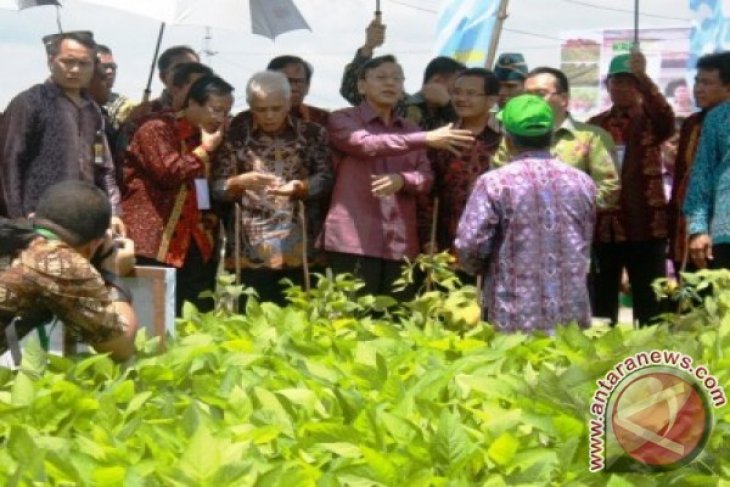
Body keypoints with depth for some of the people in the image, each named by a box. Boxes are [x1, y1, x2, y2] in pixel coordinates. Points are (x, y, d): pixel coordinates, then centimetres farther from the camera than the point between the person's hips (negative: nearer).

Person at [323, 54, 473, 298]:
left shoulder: (410, 129, 21)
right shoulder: (342, 120, 3)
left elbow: (426, 178, 10)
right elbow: (368, 145, -18)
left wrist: (401, 180, -14)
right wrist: (426, 139, -27)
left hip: (400, 243, 5)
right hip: (354, 240, -5)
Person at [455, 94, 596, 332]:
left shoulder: (495, 182, -9)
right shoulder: (582, 181, 5)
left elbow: (469, 246, -11)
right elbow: (586, 246, 14)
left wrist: (488, 268, 10)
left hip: (516, 320, -4)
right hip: (572, 317, 4)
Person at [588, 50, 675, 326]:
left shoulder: (650, 120, 1)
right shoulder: (595, 125, 11)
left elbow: (667, 120, -23)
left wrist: (643, 77, -33)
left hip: (645, 226, -3)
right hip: (601, 228, 3)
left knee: (650, 307, -3)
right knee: (600, 305, 9)